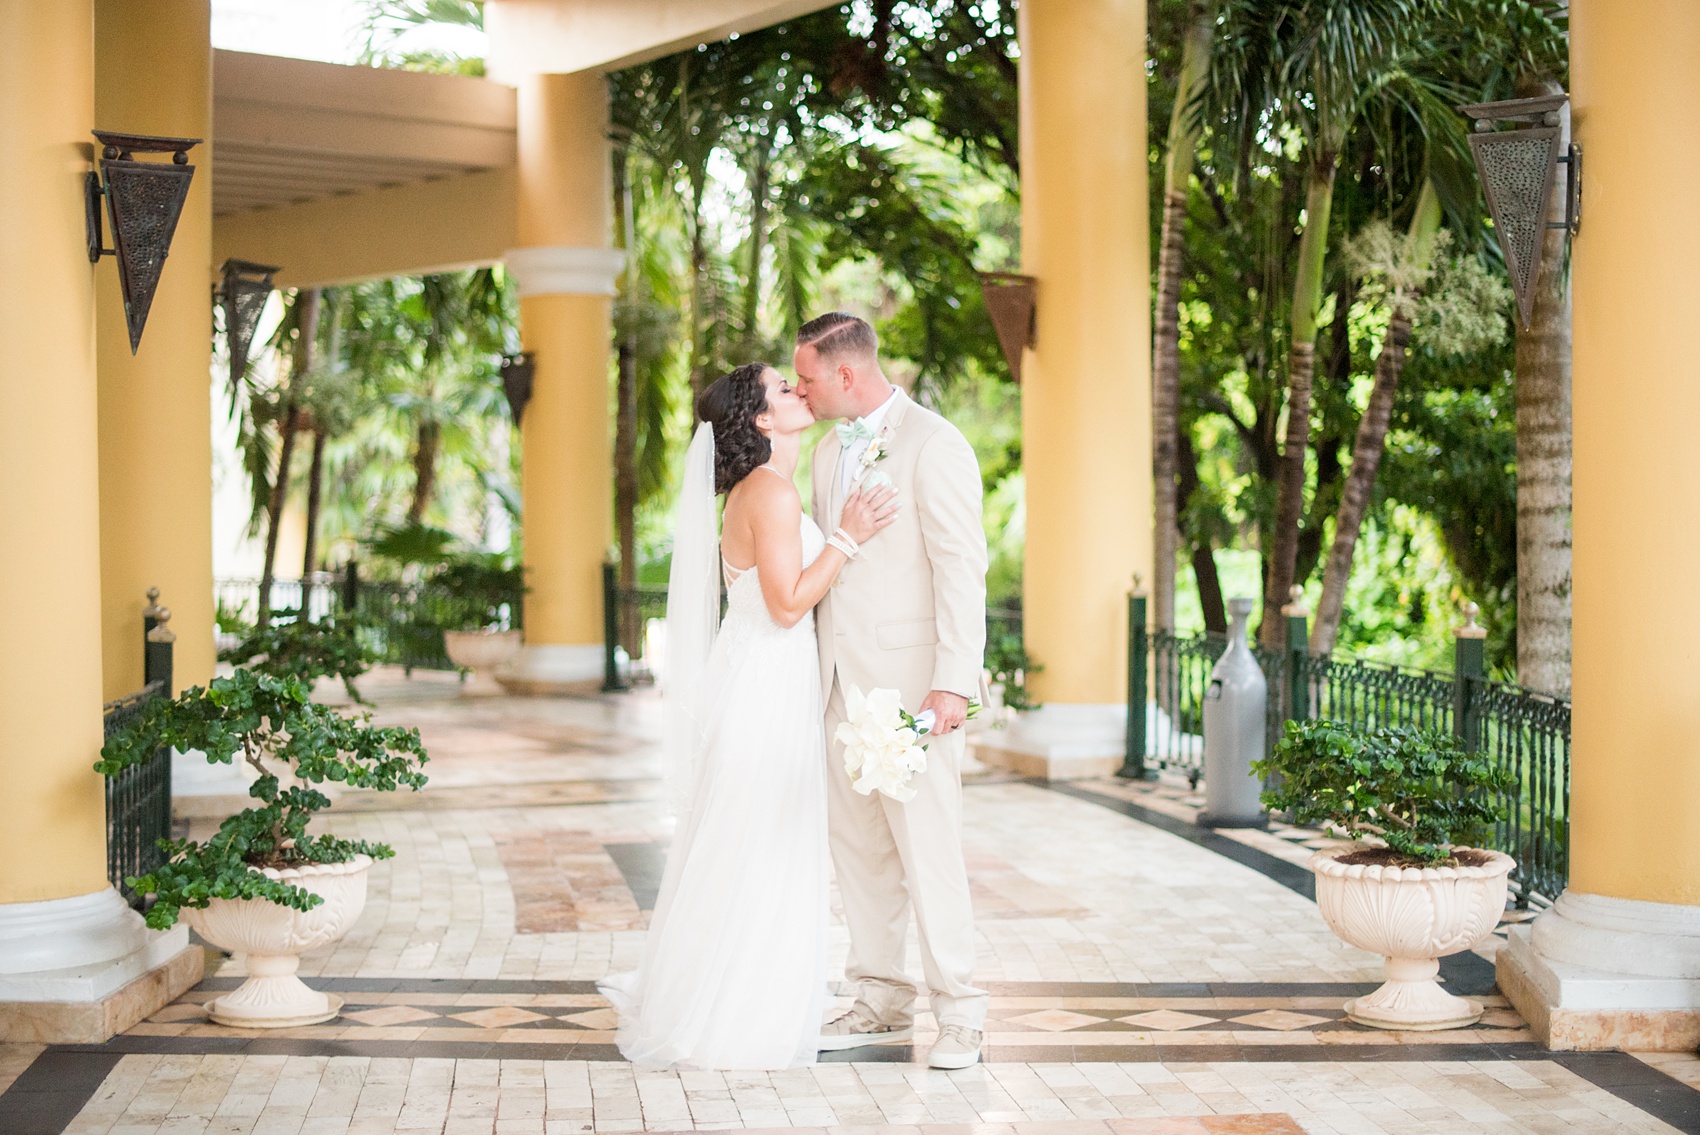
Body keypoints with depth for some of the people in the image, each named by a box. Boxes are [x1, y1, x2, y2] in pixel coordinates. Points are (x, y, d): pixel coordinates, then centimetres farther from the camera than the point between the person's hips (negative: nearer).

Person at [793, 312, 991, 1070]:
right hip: (842, 679, 8)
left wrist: (953, 684, -19)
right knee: (857, 846, 10)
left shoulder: (934, 445, -10)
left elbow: (962, 570, -14)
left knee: (927, 847, -7)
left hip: (909, 680, -8)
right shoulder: (830, 449, 15)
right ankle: (882, 1002, 19)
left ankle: (958, 1012, 2)